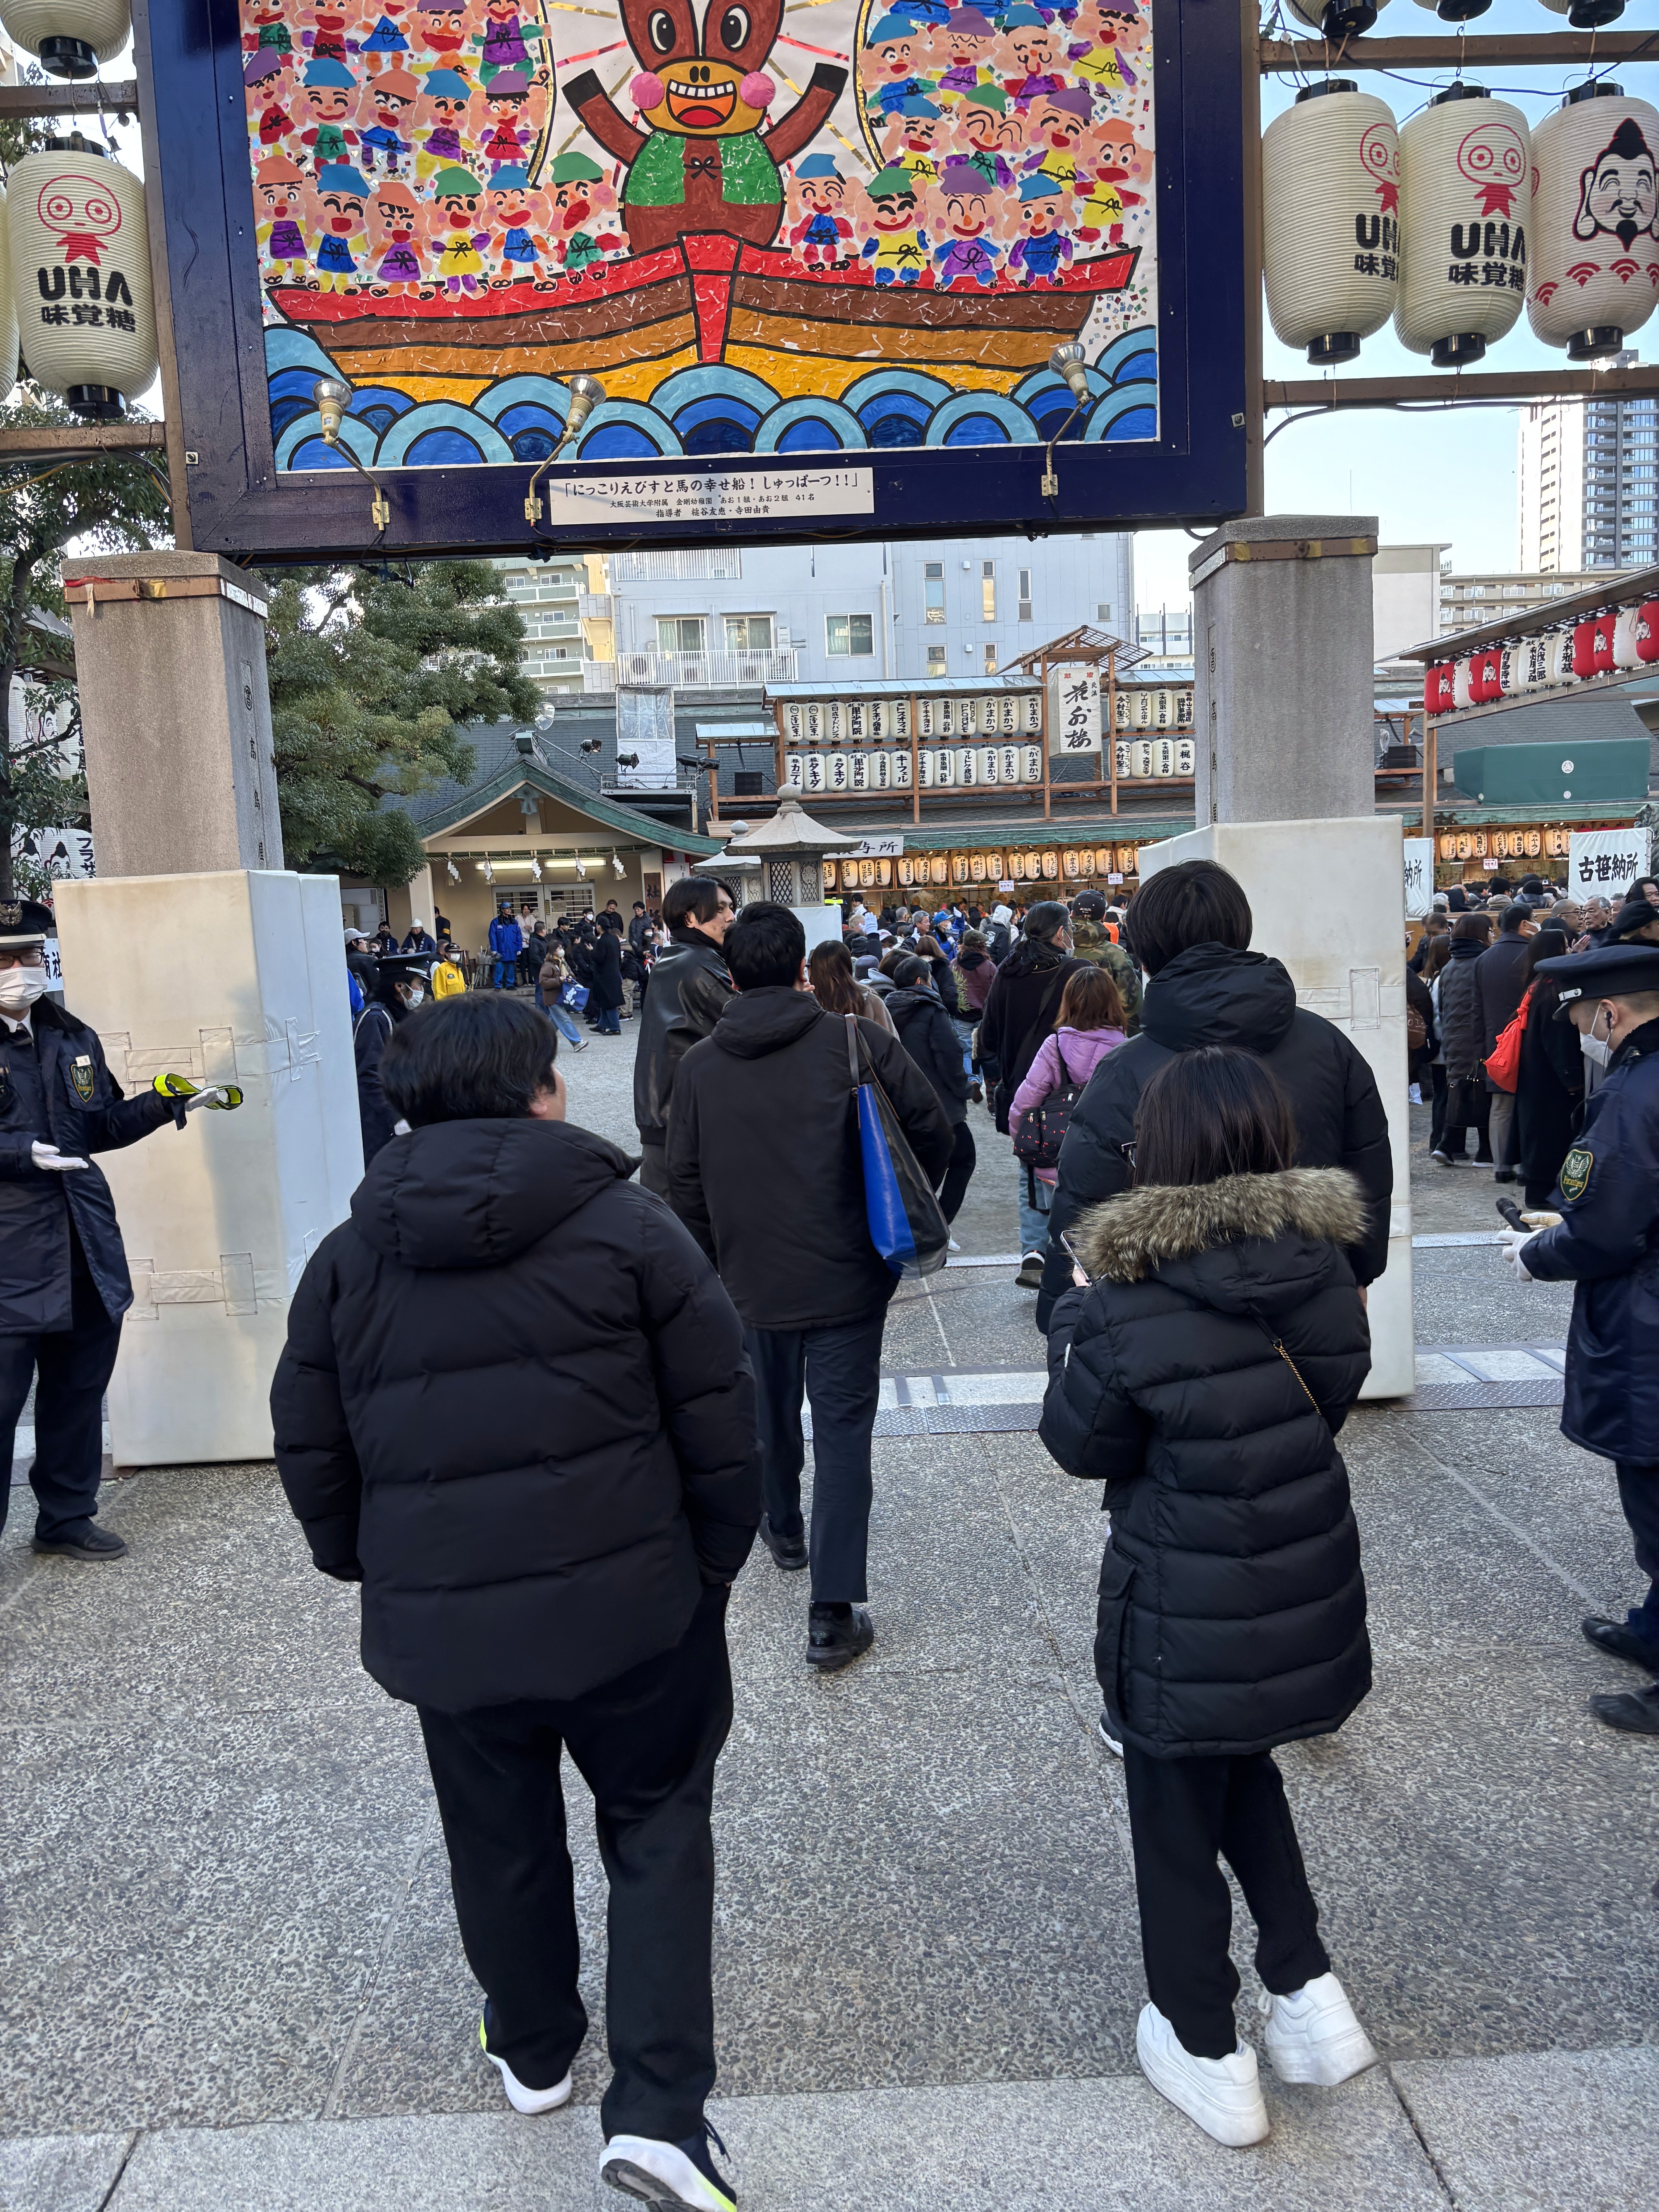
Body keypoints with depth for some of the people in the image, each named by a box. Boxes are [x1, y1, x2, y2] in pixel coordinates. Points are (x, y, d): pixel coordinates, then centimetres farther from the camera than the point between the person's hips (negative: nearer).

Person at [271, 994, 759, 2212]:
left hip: (436, 1622, 3)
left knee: (501, 1839, 24)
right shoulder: (630, 1228, -7)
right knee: (658, 1828, 17)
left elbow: (311, 1450, 7)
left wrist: (378, 1572, 21)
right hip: (627, 1606, -3)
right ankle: (658, 2108, 12)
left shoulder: (348, 1255, 2)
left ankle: (533, 2051, 45)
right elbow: (720, 1423, -7)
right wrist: (713, 1566, 7)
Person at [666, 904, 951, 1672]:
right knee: (843, 1434, 2)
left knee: (771, 1412, 25)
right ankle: (834, 1613, 1)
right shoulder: (855, 1041, -9)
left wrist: (713, 1264, 16)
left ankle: (782, 1528, 48)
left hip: (754, 1280, 3)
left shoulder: (698, 1066, -1)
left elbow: (685, 1184, 3)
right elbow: (932, 1130, -8)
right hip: (847, 1278, -3)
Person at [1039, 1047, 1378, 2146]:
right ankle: (1308, 1986, 29)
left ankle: (1207, 2057, 35)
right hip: (1313, 1604, 5)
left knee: (1180, 1827, 18)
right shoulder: (1325, 1272, -9)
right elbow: (1328, 1406, 5)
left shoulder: (1130, 1307, -24)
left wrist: (1075, 1325, 1)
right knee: (1243, 1771, 32)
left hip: (1186, 1625, -5)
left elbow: (1080, 1445, -9)